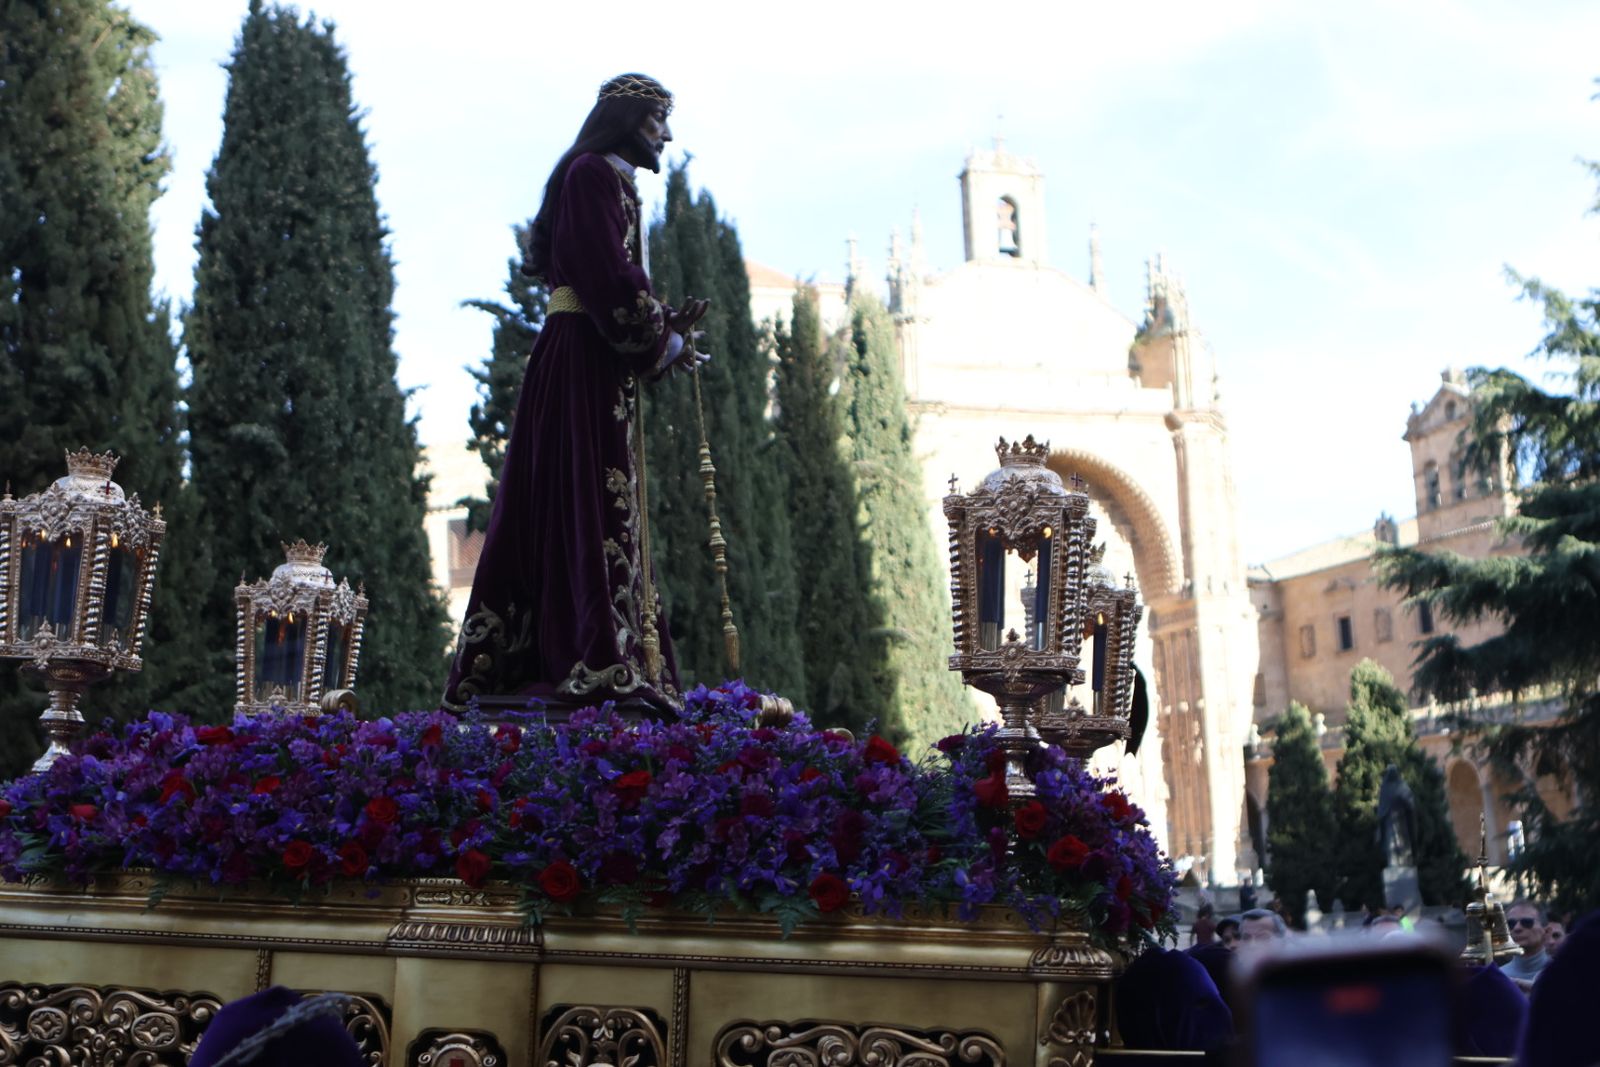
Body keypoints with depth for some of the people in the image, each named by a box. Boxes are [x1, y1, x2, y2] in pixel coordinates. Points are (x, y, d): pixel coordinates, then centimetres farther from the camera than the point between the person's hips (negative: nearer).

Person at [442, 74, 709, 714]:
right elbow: (609, 279, -16)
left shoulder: (610, 181, 25)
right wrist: (665, 343, -7)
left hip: (600, 368, 10)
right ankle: (598, 666, -16)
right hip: (586, 368, -10)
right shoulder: (593, 174, -6)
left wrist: (668, 326, 9)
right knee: (593, 504, -14)